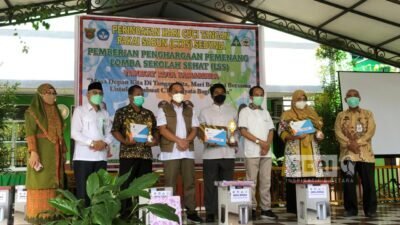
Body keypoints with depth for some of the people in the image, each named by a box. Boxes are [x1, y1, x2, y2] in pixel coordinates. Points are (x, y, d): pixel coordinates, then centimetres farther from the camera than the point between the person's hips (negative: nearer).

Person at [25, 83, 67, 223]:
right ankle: (37, 214, -1)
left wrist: (62, 151, 13)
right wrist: (33, 152, -24)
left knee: (53, 182, 5)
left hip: (54, 153, 7)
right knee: (40, 182, -6)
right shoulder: (32, 111, -5)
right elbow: (30, 133, -14)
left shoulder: (55, 112, 15)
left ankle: (51, 212, 9)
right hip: (41, 152, -7)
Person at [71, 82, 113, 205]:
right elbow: (74, 133, -6)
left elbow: (109, 133, 13)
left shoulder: (105, 113, 18)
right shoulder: (80, 110, 4)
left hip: (101, 157, 4)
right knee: (83, 191, -4)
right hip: (83, 157, -4)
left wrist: (105, 143, -8)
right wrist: (92, 142, -16)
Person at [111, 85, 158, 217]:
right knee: (126, 186, -1)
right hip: (128, 154, -4)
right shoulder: (122, 112, 2)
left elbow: (155, 130, 17)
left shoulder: (149, 114, 15)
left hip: (146, 155, 4)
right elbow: (114, 130, -3)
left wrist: (155, 140, -4)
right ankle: (125, 214, 8)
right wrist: (125, 141, -18)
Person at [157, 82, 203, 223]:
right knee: (170, 184, 0)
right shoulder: (163, 109, 3)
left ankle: (191, 211, 12)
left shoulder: (189, 110, 15)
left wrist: (187, 141, -11)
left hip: (188, 151, 4)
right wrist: (178, 141, -16)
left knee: (189, 182, 5)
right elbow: (162, 129, -8)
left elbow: (194, 129, 9)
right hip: (170, 152, -3)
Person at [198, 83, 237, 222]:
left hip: (228, 153, 2)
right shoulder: (205, 111, 8)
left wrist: (234, 141, -3)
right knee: (210, 184, -1)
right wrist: (207, 140, -14)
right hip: (210, 154, -2)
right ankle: (210, 213, 6)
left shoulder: (232, 111, 15)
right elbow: (201, 131, 5)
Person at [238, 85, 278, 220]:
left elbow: (271, 131, 12)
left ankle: (266, 209, 10)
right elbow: (243, 131, -8)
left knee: (266, 181, 5)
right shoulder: (245, 111, 1)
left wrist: (267, 145, -6)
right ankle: (251, 208, 4)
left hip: (266, 152, 5)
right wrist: (260, 142, -14)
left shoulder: (265, 112, 16)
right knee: (251, 182, -2)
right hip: (252, 152, -4)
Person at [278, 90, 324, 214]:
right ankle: (294, 208, -1)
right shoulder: (287, 115, 7)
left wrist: (319, 135, -3)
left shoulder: (312, 113, 18)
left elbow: (319, 128, 19)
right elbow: (281, 131, 0)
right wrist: (293, 136, -17)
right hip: (294, 152, -3)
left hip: (311, 151, 3)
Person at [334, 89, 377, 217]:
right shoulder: (341, 115, 12)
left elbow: (371, 131, -2)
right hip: (347, 152, 0)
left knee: (368, 182, -1)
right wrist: (349, 144, -16)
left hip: (365, 152, 0)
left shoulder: (367, 114, 11)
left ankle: (370, 209, 9)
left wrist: (358, 142, -15)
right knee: (348, 182, -1)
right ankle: (351, 209, 8)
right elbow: (338, 132, 0)